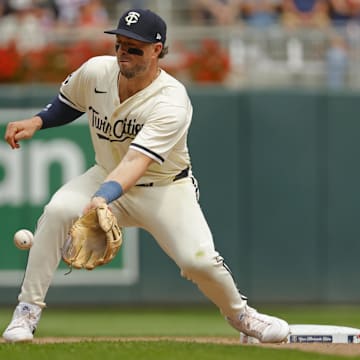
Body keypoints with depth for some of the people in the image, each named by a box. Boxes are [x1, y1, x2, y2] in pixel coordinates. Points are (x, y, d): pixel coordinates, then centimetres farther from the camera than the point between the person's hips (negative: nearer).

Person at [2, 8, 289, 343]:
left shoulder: (172, 102, -30)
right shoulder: (95, 71, -13)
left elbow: (137, 160, -43)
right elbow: (68, 102, 11)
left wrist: (103, 198, -58)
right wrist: (35, 122, -7)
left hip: (166, 188, -4)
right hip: (106, 175, 4)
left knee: (198, 259, -21)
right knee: (57, 211, -26)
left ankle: (240, 314, 13)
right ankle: (27, 310, -16)